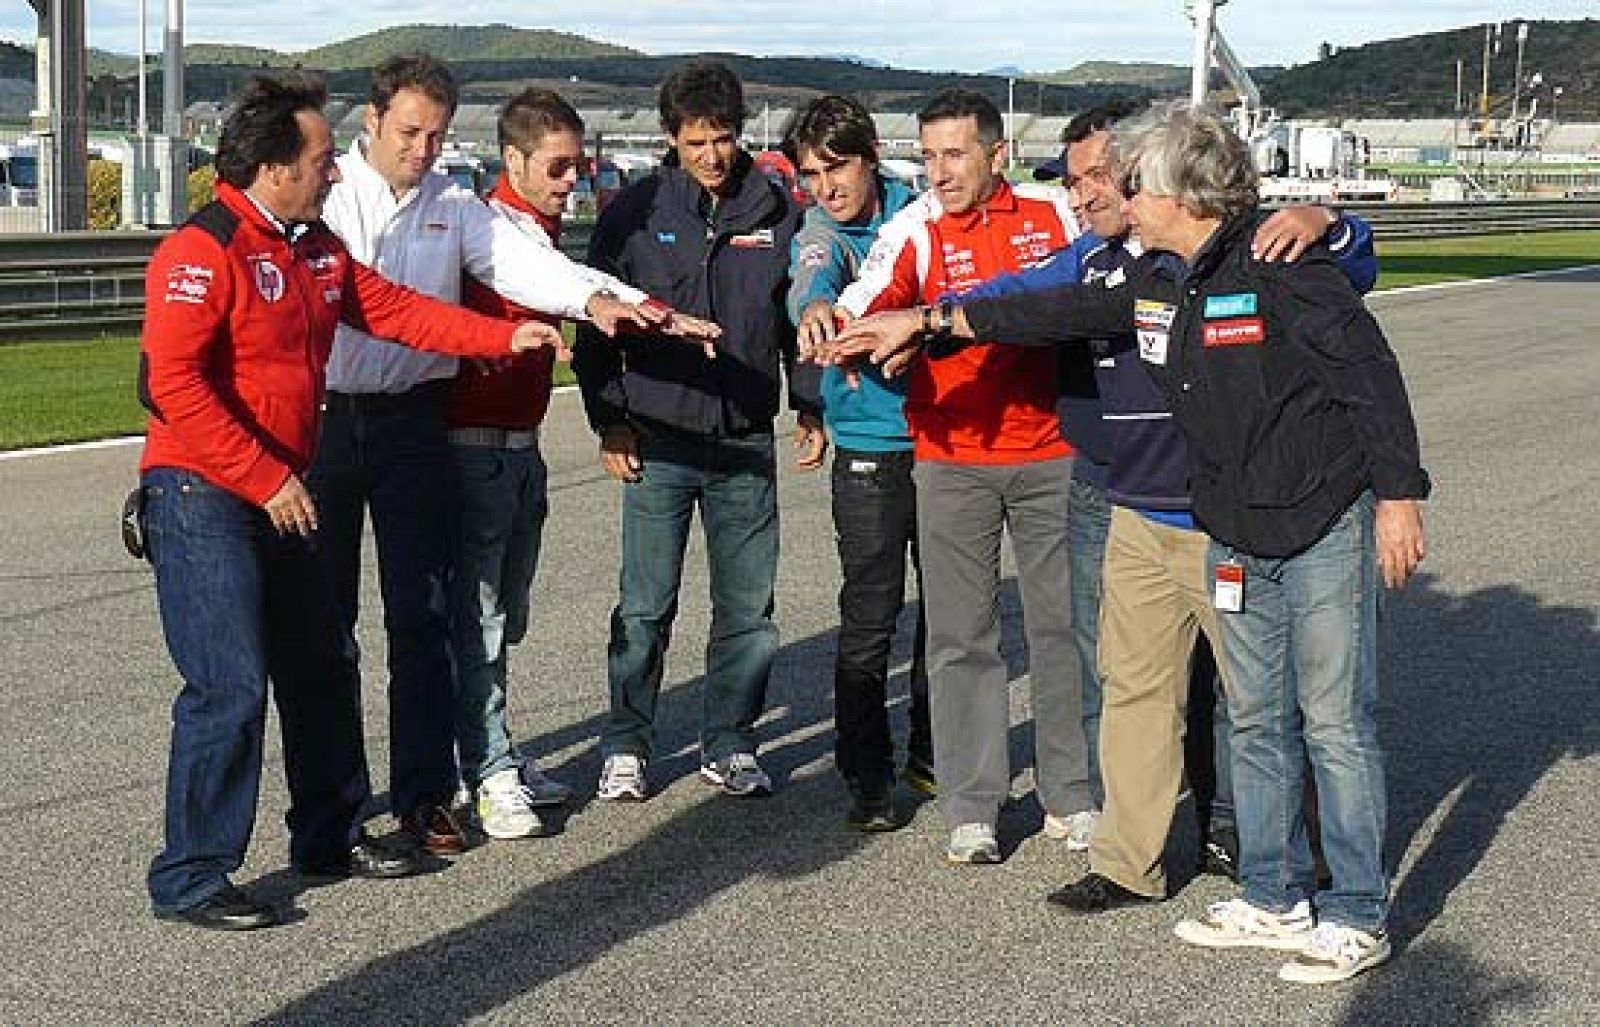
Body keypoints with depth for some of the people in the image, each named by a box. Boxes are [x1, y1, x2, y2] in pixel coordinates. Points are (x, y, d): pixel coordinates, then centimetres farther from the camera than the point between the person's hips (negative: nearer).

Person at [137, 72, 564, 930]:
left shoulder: (316, 248, 10)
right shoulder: (201, 252, -17)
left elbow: (392, 307, 15)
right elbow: (175, 385, -23)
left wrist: (506, 336, 9)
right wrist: (267, 479, -23)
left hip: (282, 492, 9)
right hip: (203, 497, -9)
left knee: (317, 670, 16)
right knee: (229, 690, -9)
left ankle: (329, 835, 32)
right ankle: (188, 880, 3)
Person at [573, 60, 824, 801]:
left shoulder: (774, 212, 6)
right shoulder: (637, 211, 0)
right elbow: (598, 320, 3)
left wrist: (809, 406, 9)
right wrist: (609, 420, -3)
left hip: (747, 441, 2)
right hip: (658, 440, -2)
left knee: (748, 608, 6)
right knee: (645, 607, 2)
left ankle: (728, 745, 20)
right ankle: (626, 747, 16)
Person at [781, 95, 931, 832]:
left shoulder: (919, 213, 5)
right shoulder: (819, 236, -2)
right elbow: (812, 280, -26)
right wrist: (814, 307, -49)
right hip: (870, 449, -3)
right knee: (869, 619, -3)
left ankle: (932, 755, 29)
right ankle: (867, 778, 9)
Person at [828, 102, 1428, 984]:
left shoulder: (1276, 264, -17)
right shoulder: (1155, 280, 6)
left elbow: (1369, 368, -17)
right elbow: (1061, 312, 15)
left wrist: (1399, 494, -18)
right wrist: (925, 322, 15)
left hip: (1325, 523, -8)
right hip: (1234, 533, 8)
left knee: (1334, 722, -2)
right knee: (1257, 721, 12)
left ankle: (1357, 916, 8)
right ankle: (1275, 901, 23)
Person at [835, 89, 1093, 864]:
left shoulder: (1054, 215, 5)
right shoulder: (914, 230, -1)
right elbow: (862, 310, -17)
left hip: (1051, 451, 2)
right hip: (952, 459, -1)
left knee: (1064, 624, 8)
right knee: (961, 636, 2)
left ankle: (1071, 794, 22)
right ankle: (971, 809, 12)